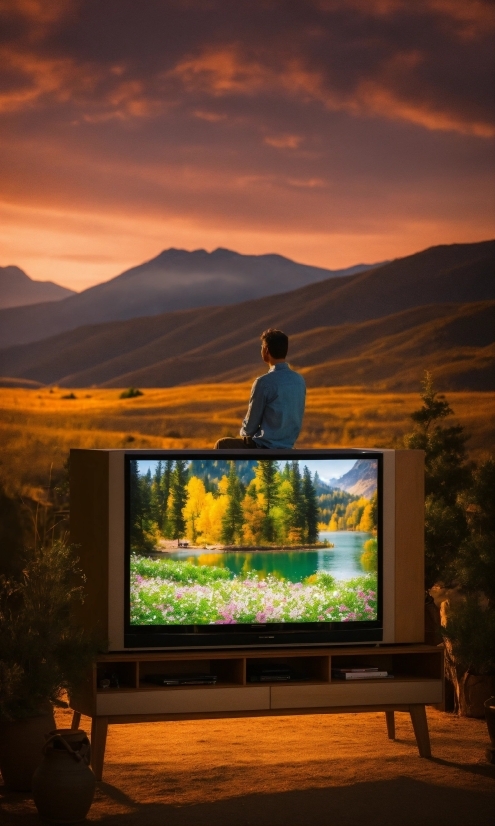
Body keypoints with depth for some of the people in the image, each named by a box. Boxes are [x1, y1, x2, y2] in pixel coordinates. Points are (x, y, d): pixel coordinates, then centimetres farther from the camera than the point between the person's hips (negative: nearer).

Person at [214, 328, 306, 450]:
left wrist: (244, 433, 12)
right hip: (287, 446, 7)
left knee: (222, 445, 20)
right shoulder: (299, 380, 2)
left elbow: (251, 423, -12)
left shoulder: (264, 382, -20)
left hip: (265, 447, -7)